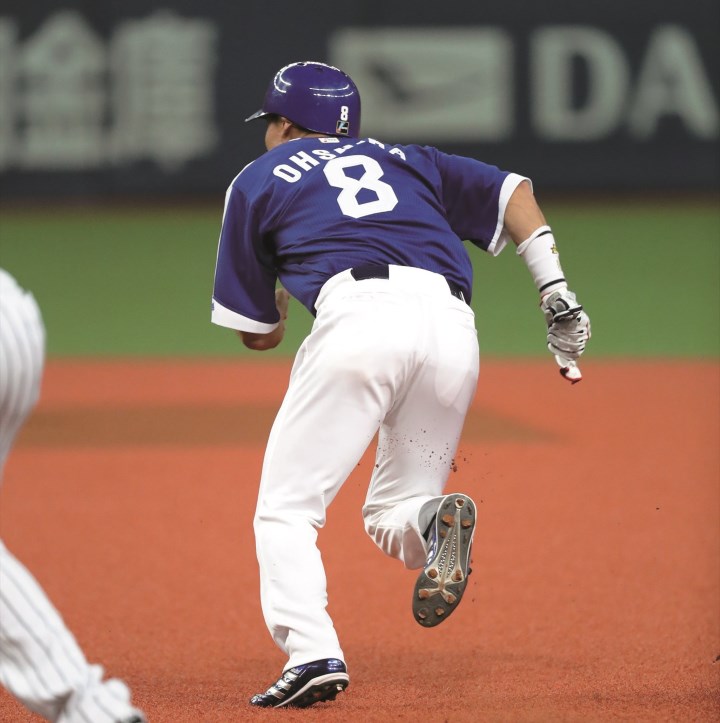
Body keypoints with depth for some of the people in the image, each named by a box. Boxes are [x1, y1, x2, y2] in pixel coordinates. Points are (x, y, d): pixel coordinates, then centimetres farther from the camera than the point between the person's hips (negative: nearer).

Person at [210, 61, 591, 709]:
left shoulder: (259, 180, 24)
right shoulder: (405, 161, 34)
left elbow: (257, 334, 25)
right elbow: (512, 192, 20)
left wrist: (281, 290, 48)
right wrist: (557, 297, 11)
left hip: (360, 315, -4)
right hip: (454, 330, 4)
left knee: (286, 509, 4)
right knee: (389, 511, 16)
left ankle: (313, 652, -19)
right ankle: (433, 519, -19)